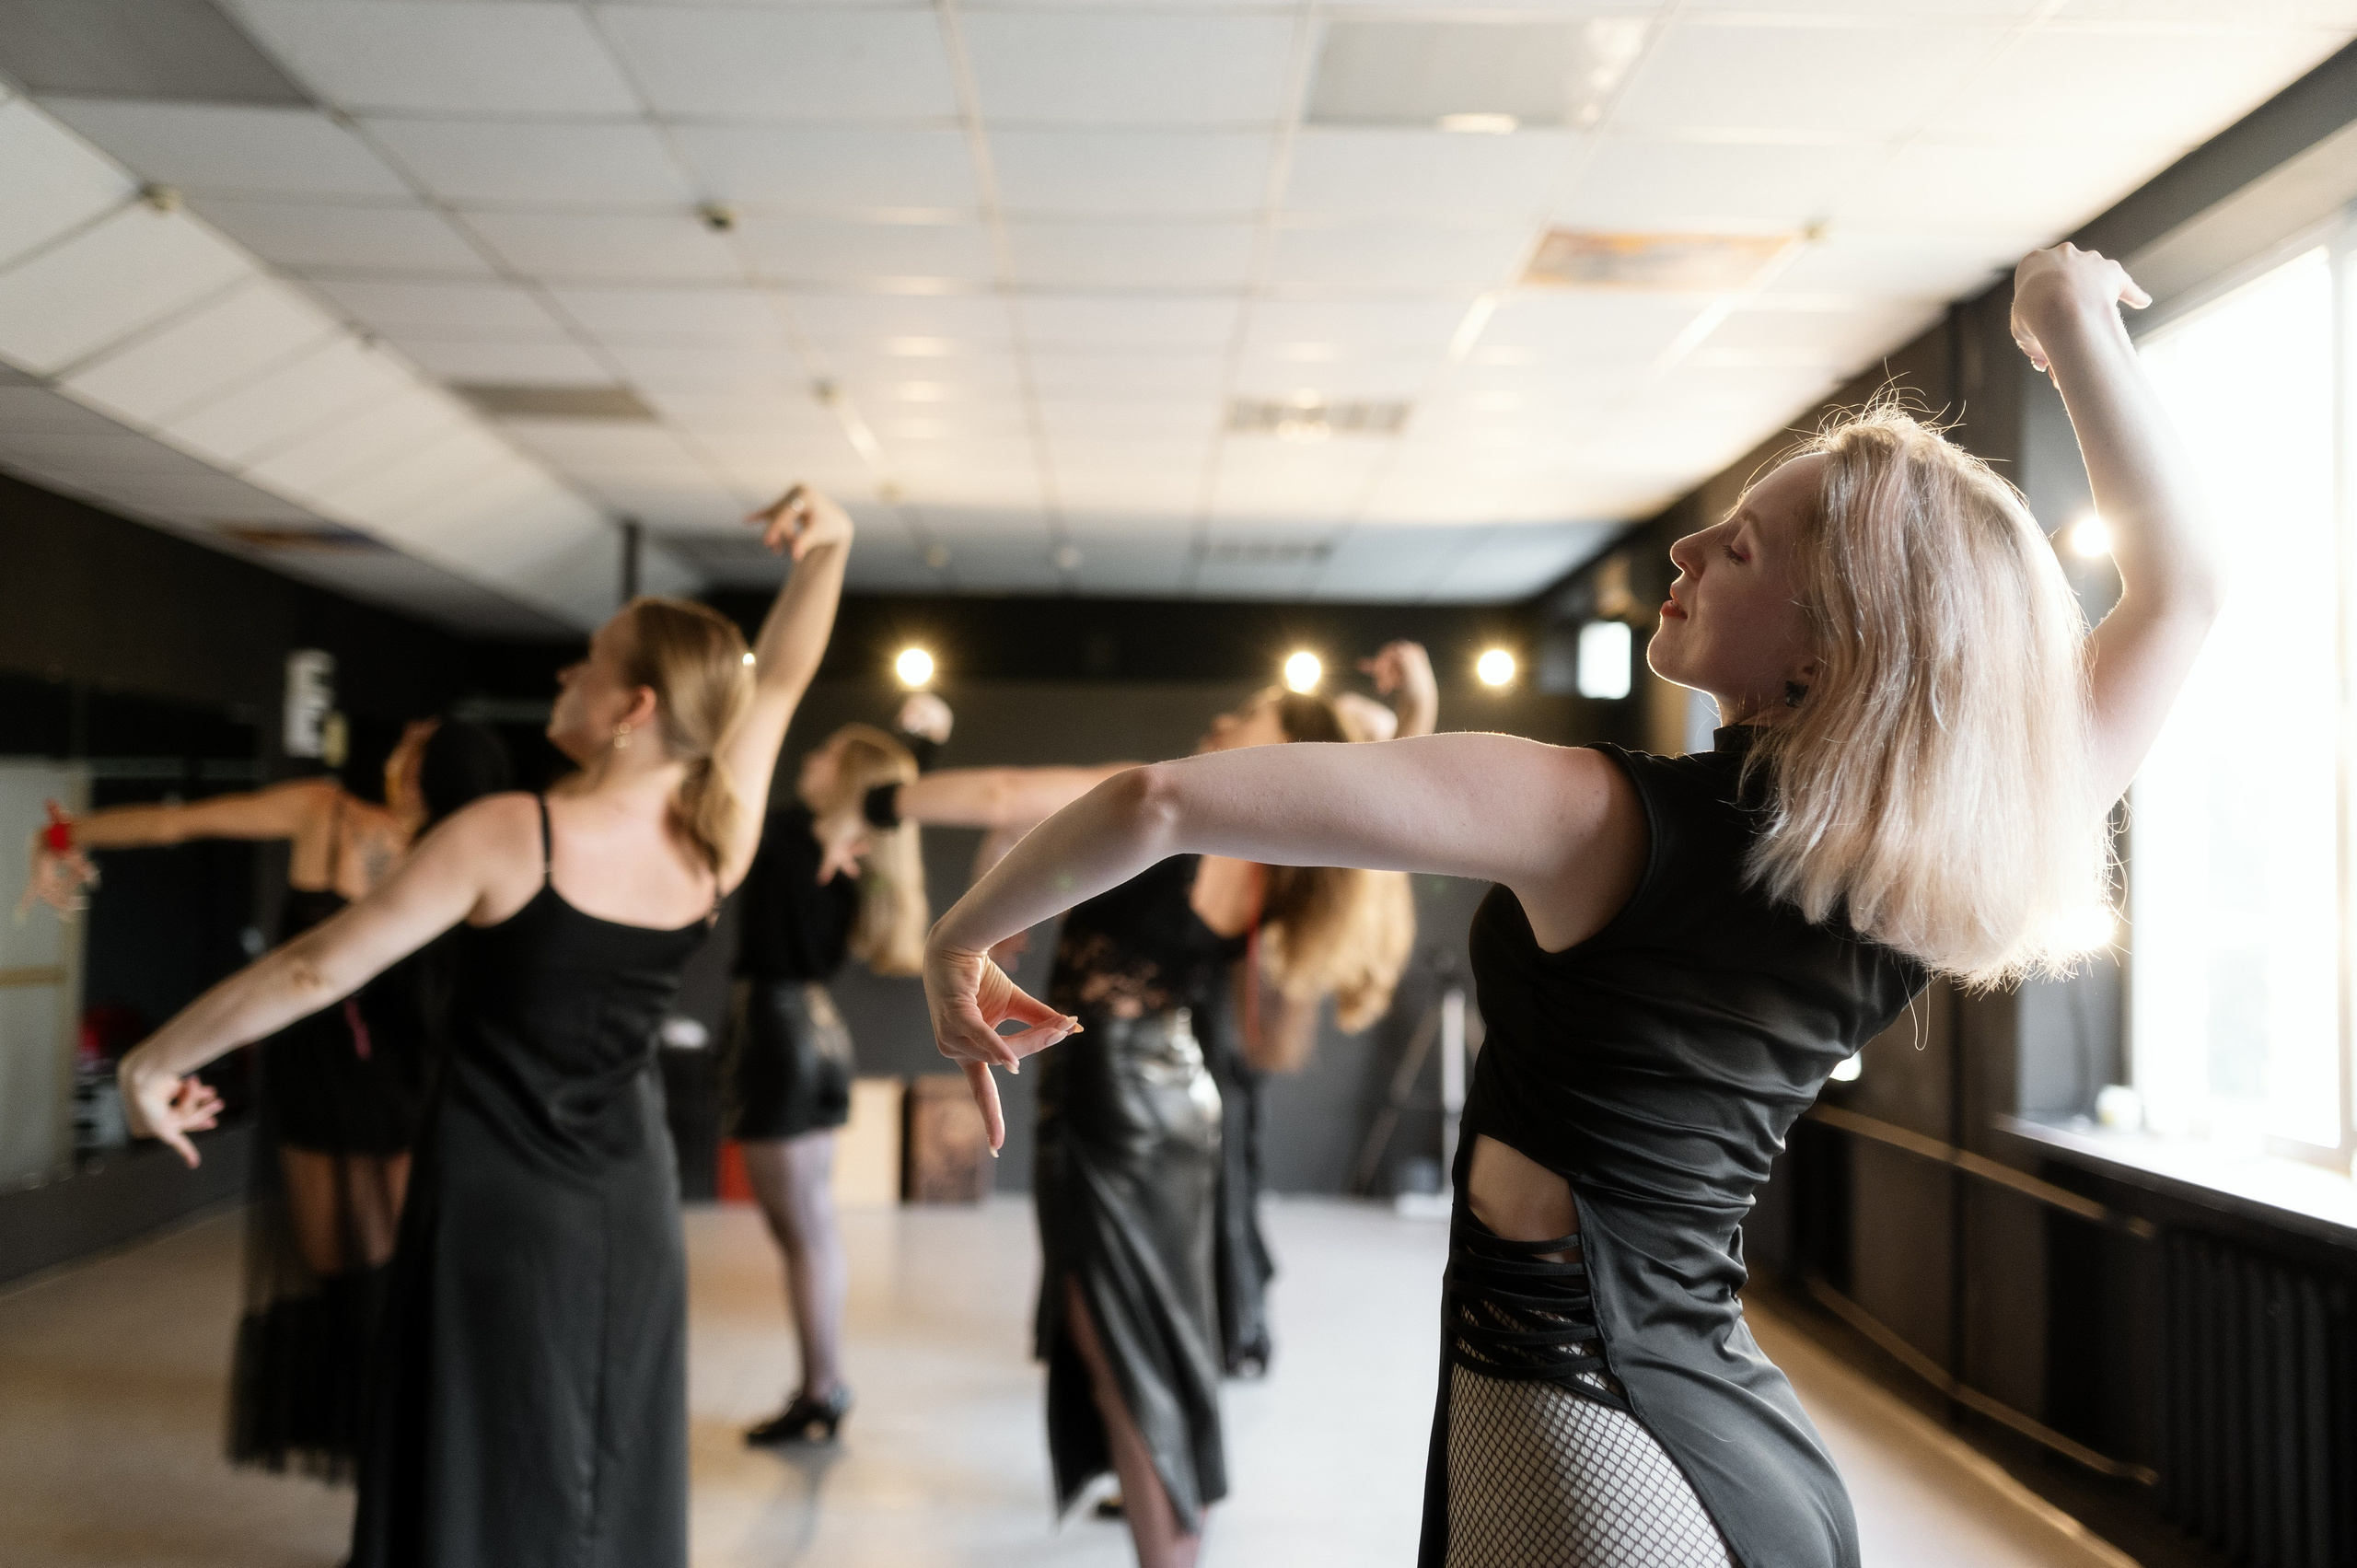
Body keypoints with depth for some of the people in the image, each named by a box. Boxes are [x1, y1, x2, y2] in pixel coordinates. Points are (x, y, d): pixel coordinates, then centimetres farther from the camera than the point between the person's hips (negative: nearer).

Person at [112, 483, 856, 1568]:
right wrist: (828, 548, 2)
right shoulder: (719, 847, -7)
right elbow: (780, 681, 9)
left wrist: (157, 1059, -1)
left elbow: (315, 969, -13)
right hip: (628, 1204, 4)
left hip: (499, 1195, -4)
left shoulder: (508, 835, -19)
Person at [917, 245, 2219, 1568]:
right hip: (1764, 1453, 7)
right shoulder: (1938, 881, -6)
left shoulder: (1604, 821, -20)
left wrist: (967, 936, -6)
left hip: (1581, 1449, -6)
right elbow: (2184, 584, 9)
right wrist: (2079, 326, 13)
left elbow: (1165, 803, -22)